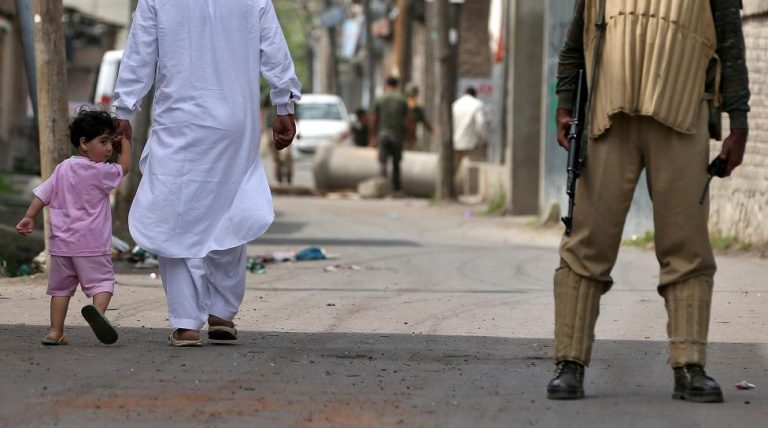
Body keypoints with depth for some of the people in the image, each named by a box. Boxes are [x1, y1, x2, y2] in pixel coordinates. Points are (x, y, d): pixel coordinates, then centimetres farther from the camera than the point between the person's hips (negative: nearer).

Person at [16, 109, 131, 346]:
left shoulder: (62, 169, 8)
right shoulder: (100, 172, -8)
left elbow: (43, 194, 5)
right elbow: (124, 167, 8)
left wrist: (29, 217, 9)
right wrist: (126, 141, 20)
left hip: (61, 243, 5)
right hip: (91, 244, -5)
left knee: (61, 286, 13)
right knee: (102, 281, -5)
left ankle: (55, 331, 9)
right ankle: (98, 308, -35)